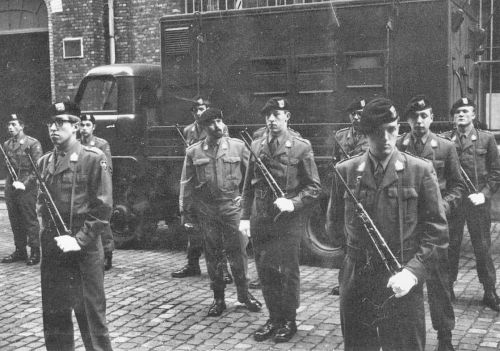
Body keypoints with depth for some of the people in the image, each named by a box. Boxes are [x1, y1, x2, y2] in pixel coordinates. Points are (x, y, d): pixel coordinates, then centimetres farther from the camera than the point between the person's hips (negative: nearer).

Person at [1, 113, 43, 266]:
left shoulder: (33, 143, -5)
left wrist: (25, 183, -17)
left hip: (27, 188, -6)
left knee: (30, 221, -2)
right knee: (15, 221, 9)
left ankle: (35, 252, 5)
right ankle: (20, 251, 19)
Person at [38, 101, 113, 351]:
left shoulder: (93, 159, -7)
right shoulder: (44, 162, 10)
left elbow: (103, 208, -10)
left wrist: (79, 240, -16)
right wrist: (48, 234, 3)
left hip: (85, 249, -5)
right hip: (51, 250, 5)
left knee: (91, 313, 3)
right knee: (53, 314, 12)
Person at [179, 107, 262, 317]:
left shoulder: (238, 146, 0)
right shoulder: (193, 152, 3)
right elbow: (186, 184, 7)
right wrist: (186, 213, 5)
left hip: (233, 207, -1)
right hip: (206, 210, 1)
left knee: (238, 252, 3)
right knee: (212, 255, 8)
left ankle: (244, 294, 21)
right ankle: (218, 298, 21)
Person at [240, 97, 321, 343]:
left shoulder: (301, 147, -4)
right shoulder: (256, 146, 8)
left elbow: (314, 186, -3)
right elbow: (249, 186, 13)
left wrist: (293, 203, -17)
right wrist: (245, 216, 7)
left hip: (288, 221, -4)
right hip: (260, 221, 4)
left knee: (288, 273, 4)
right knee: (265, 272, 10)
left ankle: (288, 321, 20)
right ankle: (274, 318, 26)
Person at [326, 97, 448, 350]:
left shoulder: (420, 171, -3)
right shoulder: (345, 171, 2)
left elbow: (437, 230, -4)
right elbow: (334, 224, 14)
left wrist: (414, 271, -15)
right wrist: (356, 253, 6)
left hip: (402, 285, -2)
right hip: (355, 284, 2)